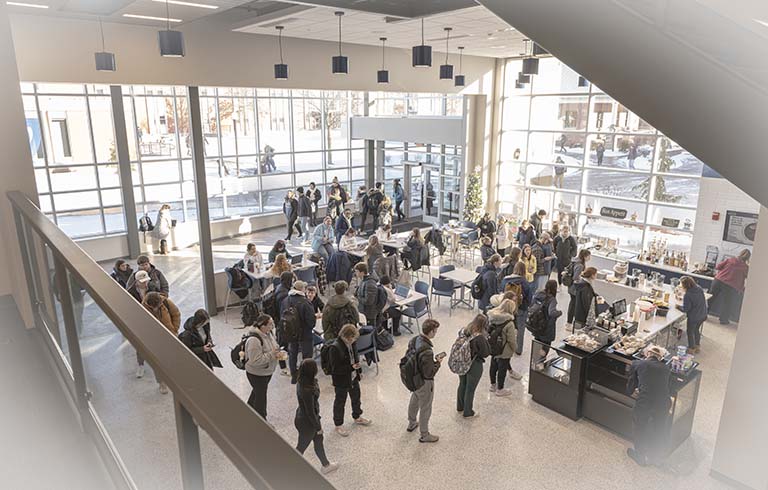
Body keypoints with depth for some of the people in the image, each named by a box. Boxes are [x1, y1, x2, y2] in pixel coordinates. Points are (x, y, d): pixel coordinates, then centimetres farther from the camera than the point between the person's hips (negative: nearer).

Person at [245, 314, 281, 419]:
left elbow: (273, 347, 11)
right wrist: (272, 355, -30)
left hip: (267, 371, 8)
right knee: (261, 396, 9)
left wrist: (278, 353, -10)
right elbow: (255, 360, -33)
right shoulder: (254, 339, -34)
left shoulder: (269, 332, -6)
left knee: (257, 391, 30)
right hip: (257, 374, -8)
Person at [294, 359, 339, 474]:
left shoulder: (302, 383, -11)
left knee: (318, 440, 25)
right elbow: (310, 412, -26)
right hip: (306, 423, -8)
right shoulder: (307, 391, -38)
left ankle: (326, 465, 46)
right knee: (301, 447, 15)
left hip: (302, 416, 8)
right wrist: (318, 427, -11)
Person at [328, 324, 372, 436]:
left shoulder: (351, 343, -8)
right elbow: (335, 369, -28)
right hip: (341, 381, -7)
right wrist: (351, 367, -32)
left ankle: (357, 417, 50)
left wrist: (359, 371, 14)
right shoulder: (335, 348, -31)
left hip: (353, 377, 7)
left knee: (356, 398, 26)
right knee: (340, 402, 13)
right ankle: (338, 425, 33)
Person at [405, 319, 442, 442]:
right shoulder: (427, 351, -36)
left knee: (414, 401, 30)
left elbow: (407, 356, 4)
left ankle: (411, 424, 54)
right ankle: (424, 435, 34)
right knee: (425, 409, 14)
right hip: (424, 383, -8)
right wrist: (437, 363, -13)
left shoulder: (414, 340, -11)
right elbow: (429, 373, -29)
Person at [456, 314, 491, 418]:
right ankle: (467, 412, 32)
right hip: (474, 367, -6)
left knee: (462, 385, 25)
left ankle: (460, 407, 46)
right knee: (470, 389, 13)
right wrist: (486, 340, -12)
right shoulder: (480, 338, -29)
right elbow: (486, 353, -20)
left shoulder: (464, 331, -10)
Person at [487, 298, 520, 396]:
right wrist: (515, 348, -1)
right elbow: (511, 340, -20)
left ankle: (493, 385, 41)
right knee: (502, 368, 11)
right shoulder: (509, 323, -28)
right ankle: (500, 389, 27)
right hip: (504, 350, -6)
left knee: (493, 365, 22)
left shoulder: (492, 317, -9)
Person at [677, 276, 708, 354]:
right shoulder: (699, 288, -7)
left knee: (690, 332, 16)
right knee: (696, 330, 28)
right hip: (702, 315, 7)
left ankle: (691, 349, 30)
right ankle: (697, 346, 43)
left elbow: (685, 309, -21)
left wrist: (678, 306, -5)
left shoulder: (687, 295, -29)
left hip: (693, 317, -7)